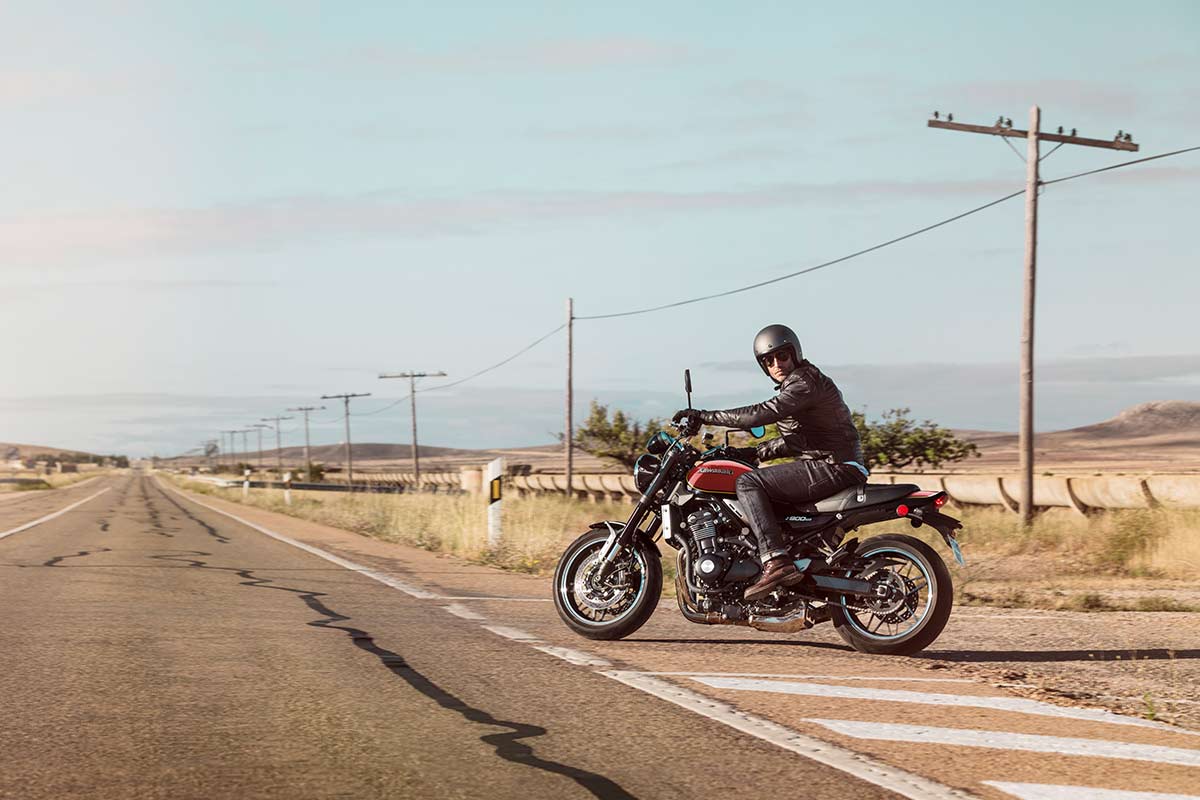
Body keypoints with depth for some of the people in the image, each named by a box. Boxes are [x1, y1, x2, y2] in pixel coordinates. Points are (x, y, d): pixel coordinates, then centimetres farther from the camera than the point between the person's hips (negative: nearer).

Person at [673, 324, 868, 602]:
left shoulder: (806, 382, -10)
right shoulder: (795, 385, 23)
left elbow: (761, 414, -20)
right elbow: (795, 440, 27)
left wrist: (706, 416, -16)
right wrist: (753, 453, 16)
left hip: (834, 467, -11)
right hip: (831, 468, 11)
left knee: (748, 483, -17)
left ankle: (776, 561, -31)